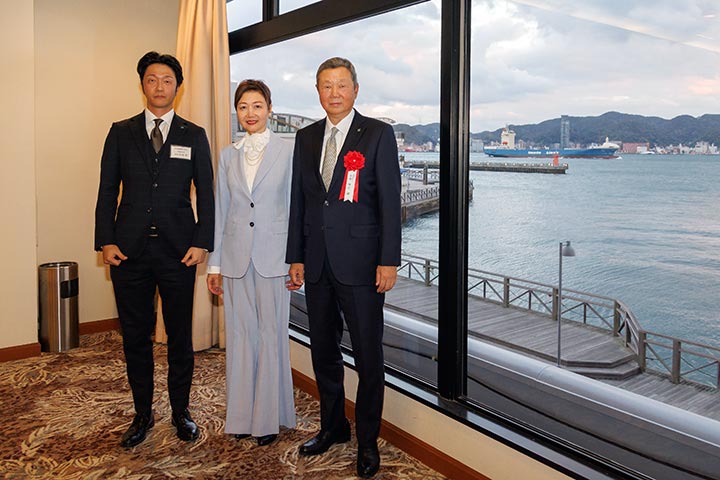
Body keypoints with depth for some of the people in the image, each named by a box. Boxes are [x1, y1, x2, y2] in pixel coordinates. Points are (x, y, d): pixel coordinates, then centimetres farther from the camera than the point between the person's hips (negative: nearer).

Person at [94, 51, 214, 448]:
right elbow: (107, 191, 7)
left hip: (178, 250, -1)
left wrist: (202, 242, -6)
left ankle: (181, 411, 24)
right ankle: (142, 413, 24)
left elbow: (206, 194, 4)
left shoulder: (194, 136, 6)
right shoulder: (121, 132, 8)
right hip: (129, 250, 1)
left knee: (180, 335, 7)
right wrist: (105, 241, -3)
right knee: (135, 336, 9)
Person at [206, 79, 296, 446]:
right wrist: (214, 264, 8)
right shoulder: (229, 155, 9)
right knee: (239, 335, 10)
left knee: (270, 335, 4)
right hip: (235, 257, 3)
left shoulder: (287, 151, -1)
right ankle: (241, 415, 24)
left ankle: (269, 418, 18)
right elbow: (221, 210, 10)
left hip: (272, 256, -3)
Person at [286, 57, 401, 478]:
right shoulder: (306, 138, 11)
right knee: (324, 350, 15)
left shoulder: (378, 134, -3)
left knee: (368, 356, 4)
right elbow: (298, 201, 12)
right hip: (317, 263, 5)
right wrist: (296, 257, 8)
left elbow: (390, 201, -7)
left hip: (359, 263, -5)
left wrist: (389, 261, -12)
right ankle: (333, 427, 34)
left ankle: (368, 440, 21)